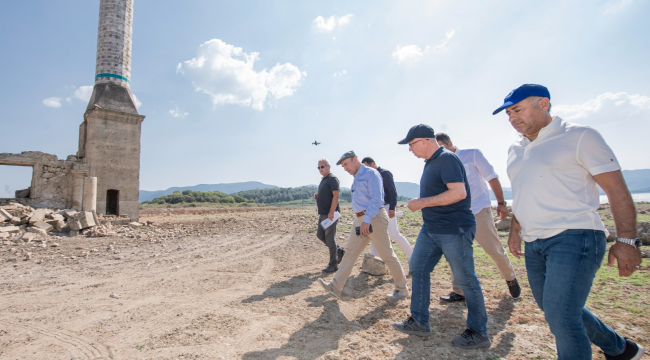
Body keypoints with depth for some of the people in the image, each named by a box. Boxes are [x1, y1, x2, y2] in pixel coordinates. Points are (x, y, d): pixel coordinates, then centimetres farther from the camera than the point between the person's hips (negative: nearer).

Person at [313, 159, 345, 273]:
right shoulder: (323, 180, 17)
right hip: (322, 214, 10)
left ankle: (333, 265, 6)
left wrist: (331, 212, -26)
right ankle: (339, 251, 27)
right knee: (320, 235, 15)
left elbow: (336, 195, -20)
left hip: (330, 214, -10)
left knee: (330, 238, -4)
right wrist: (317, 196, 6)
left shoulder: (332, 179, -11)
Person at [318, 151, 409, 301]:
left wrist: (367, 220, -24)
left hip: (374, 218, -9)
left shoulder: (371, 174, -9)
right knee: (350, 253, 7)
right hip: (360, 220, 9)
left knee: (387, 255, 0)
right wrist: (360, 220, 16)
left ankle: (402, 289, 14)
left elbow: (376, 199, -19)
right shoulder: (356, 178, 18)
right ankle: (336, 287, 11)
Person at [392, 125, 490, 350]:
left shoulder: (447, 159, -16)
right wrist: (423, 203, 9)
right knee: (417, 269, 11)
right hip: (431, 229, 10)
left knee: (465, 279, 2)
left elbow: (459, 192, -26)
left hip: (454, 230, -10)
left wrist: (423, 202, -22)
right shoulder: (431, 162, 13)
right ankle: (419, 322, 22)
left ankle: (478, 333, 20)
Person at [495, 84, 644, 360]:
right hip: (534, 244, 8)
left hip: (574, 239, -8)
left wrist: (626, 240, -15)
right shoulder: (516, 150, 14)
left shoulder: (579, 137, -6)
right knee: (553, 309, 19)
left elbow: (617, 189, -9)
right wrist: (515, 230, 19)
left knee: (560, 317, -12)